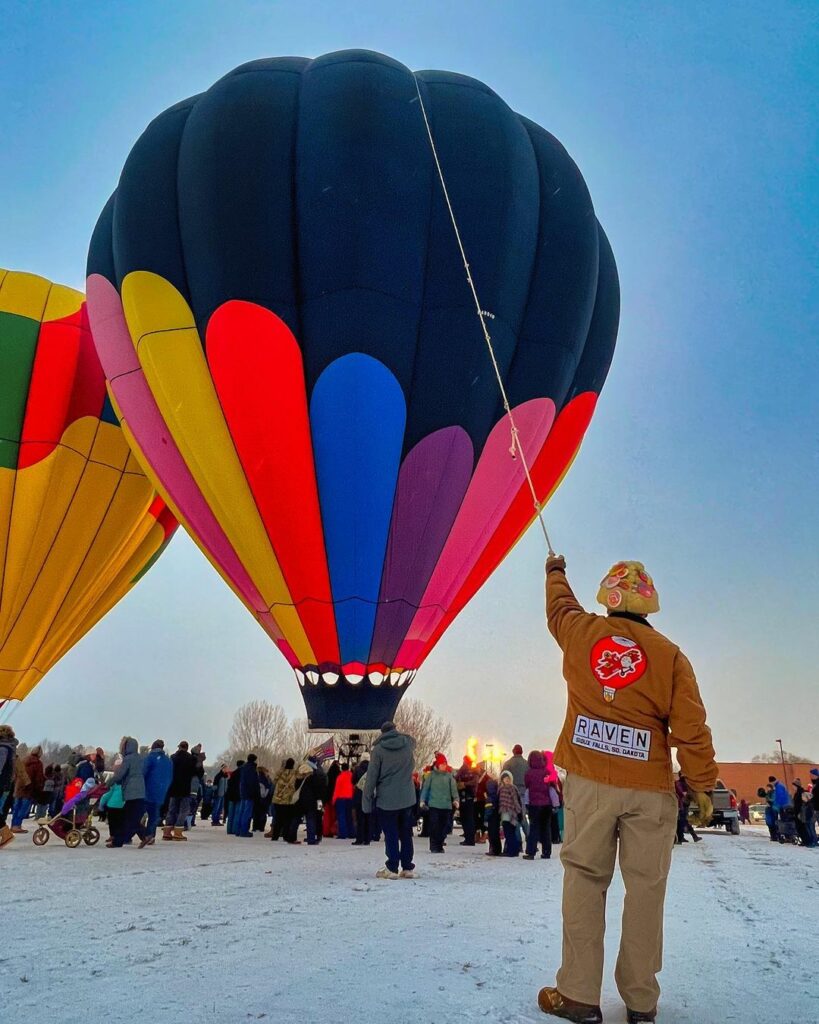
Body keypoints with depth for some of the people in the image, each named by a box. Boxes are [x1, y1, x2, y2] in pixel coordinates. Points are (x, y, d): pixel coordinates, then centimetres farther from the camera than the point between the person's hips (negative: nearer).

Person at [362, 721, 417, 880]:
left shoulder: (378, 749, -9)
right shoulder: (409, 743, 1)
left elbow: (371, 777, -9)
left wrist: (367, 801, -4)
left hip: (386, 800, -3)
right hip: (407, 799, 3)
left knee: (391, 836, 4)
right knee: (406, 834, 12)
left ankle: (392, 868, 5)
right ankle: (408, 868, 16)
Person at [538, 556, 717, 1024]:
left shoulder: (582, 633, 0)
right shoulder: (670, 655, -3)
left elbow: (560, 608, 23)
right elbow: (691, 728, -5)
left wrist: (556, 573, 41)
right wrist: (703, 783, 5)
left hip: (590, 782, 1)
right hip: (650, 790, 0)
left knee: (584, 880, 7)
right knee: (645, 888, 9)